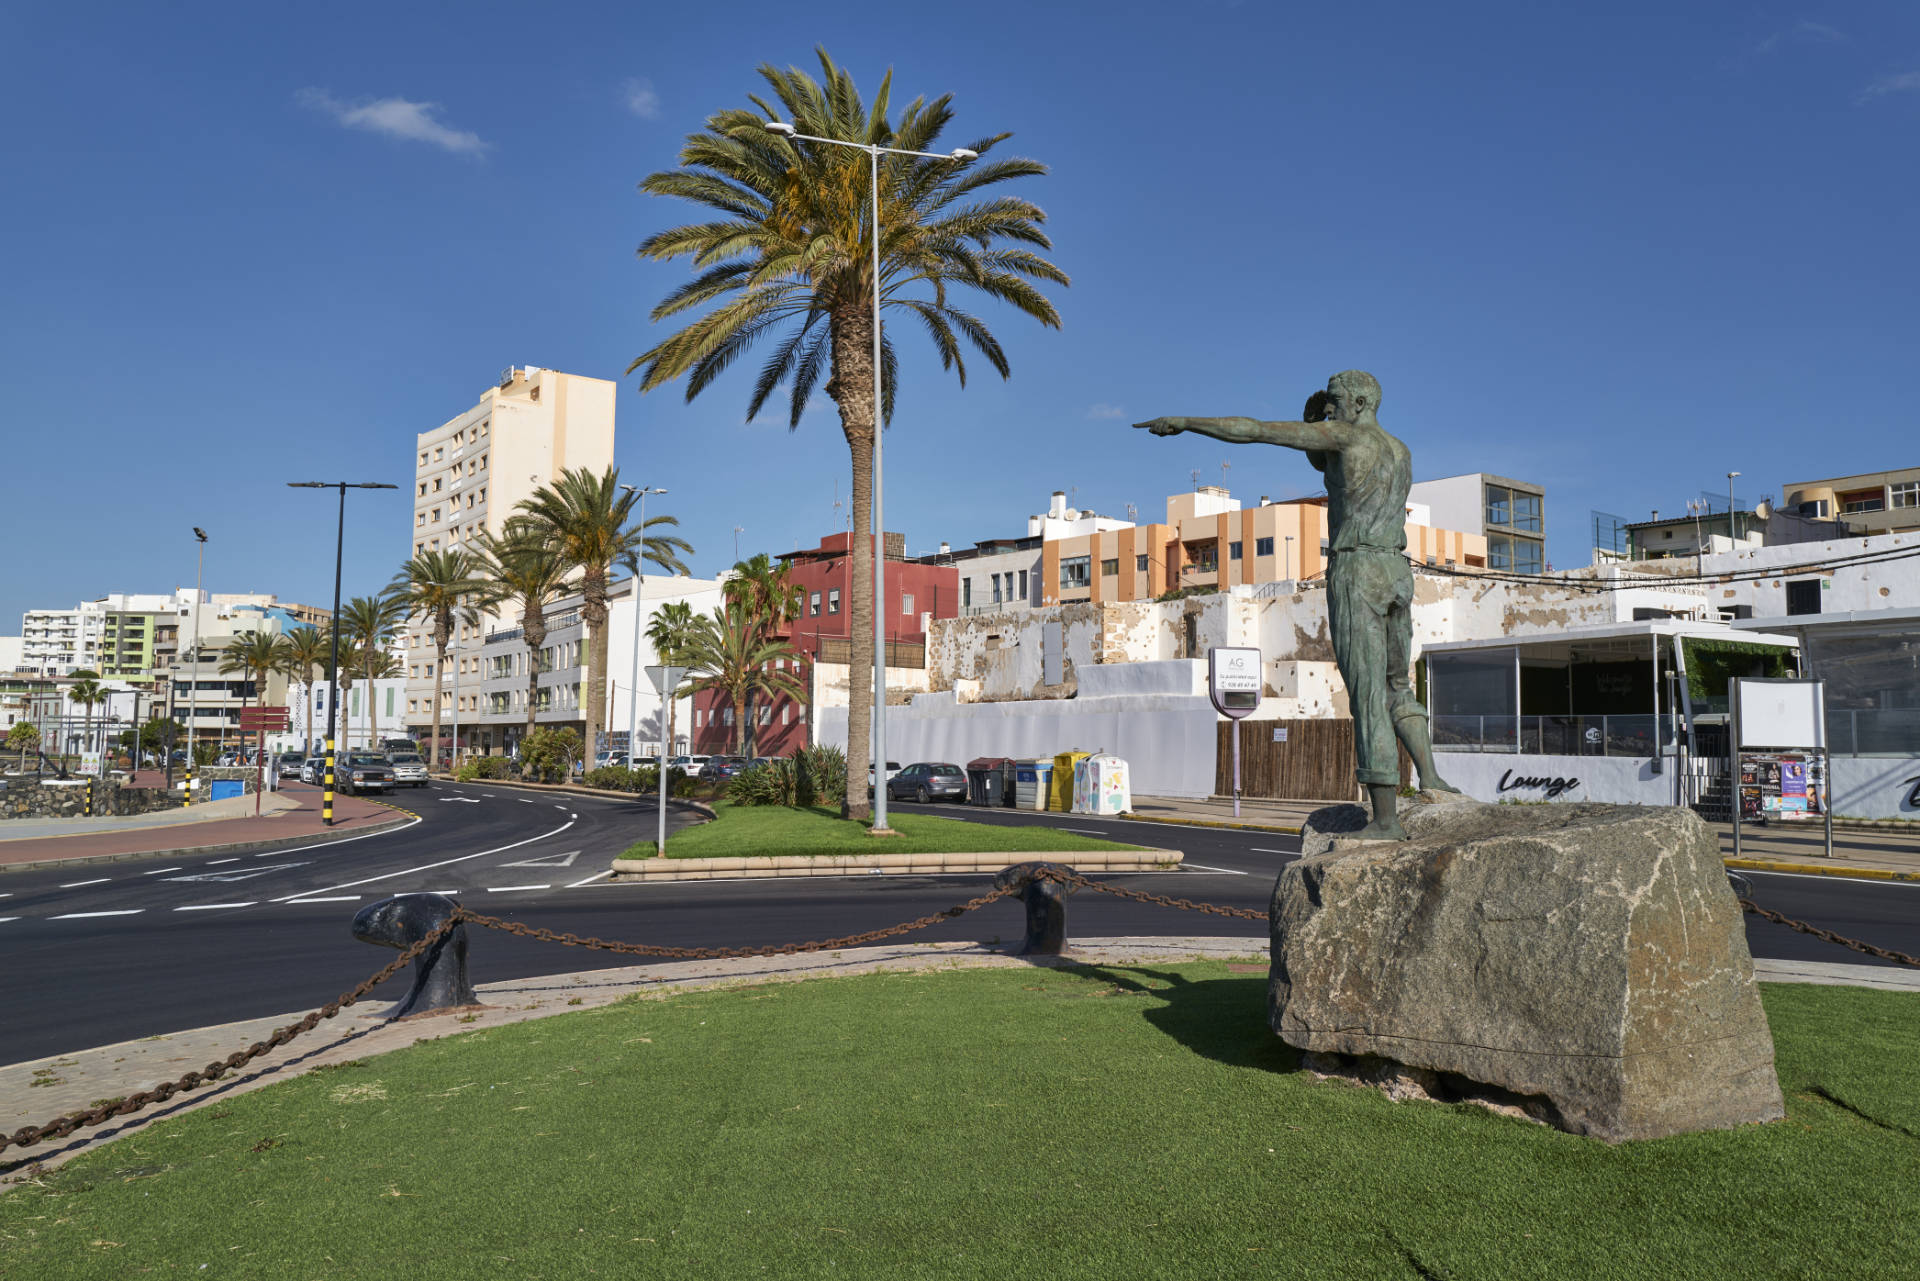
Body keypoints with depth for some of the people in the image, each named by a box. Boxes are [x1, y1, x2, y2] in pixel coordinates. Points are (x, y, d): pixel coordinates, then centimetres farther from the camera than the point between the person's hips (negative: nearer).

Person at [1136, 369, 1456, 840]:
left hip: (1355, 570, -8)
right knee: (1396, 686, 23)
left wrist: (1185, 422, 2)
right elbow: (1321, 463, 36)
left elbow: (1251, 430, -5)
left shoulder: (1346, 433, -2)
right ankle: (1429, 776, 10)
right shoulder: (1401, 451, 23)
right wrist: (1312, 420, 19)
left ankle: (1385, 819, -8)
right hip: (1397, 572, 8)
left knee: (1367, 698, -8)